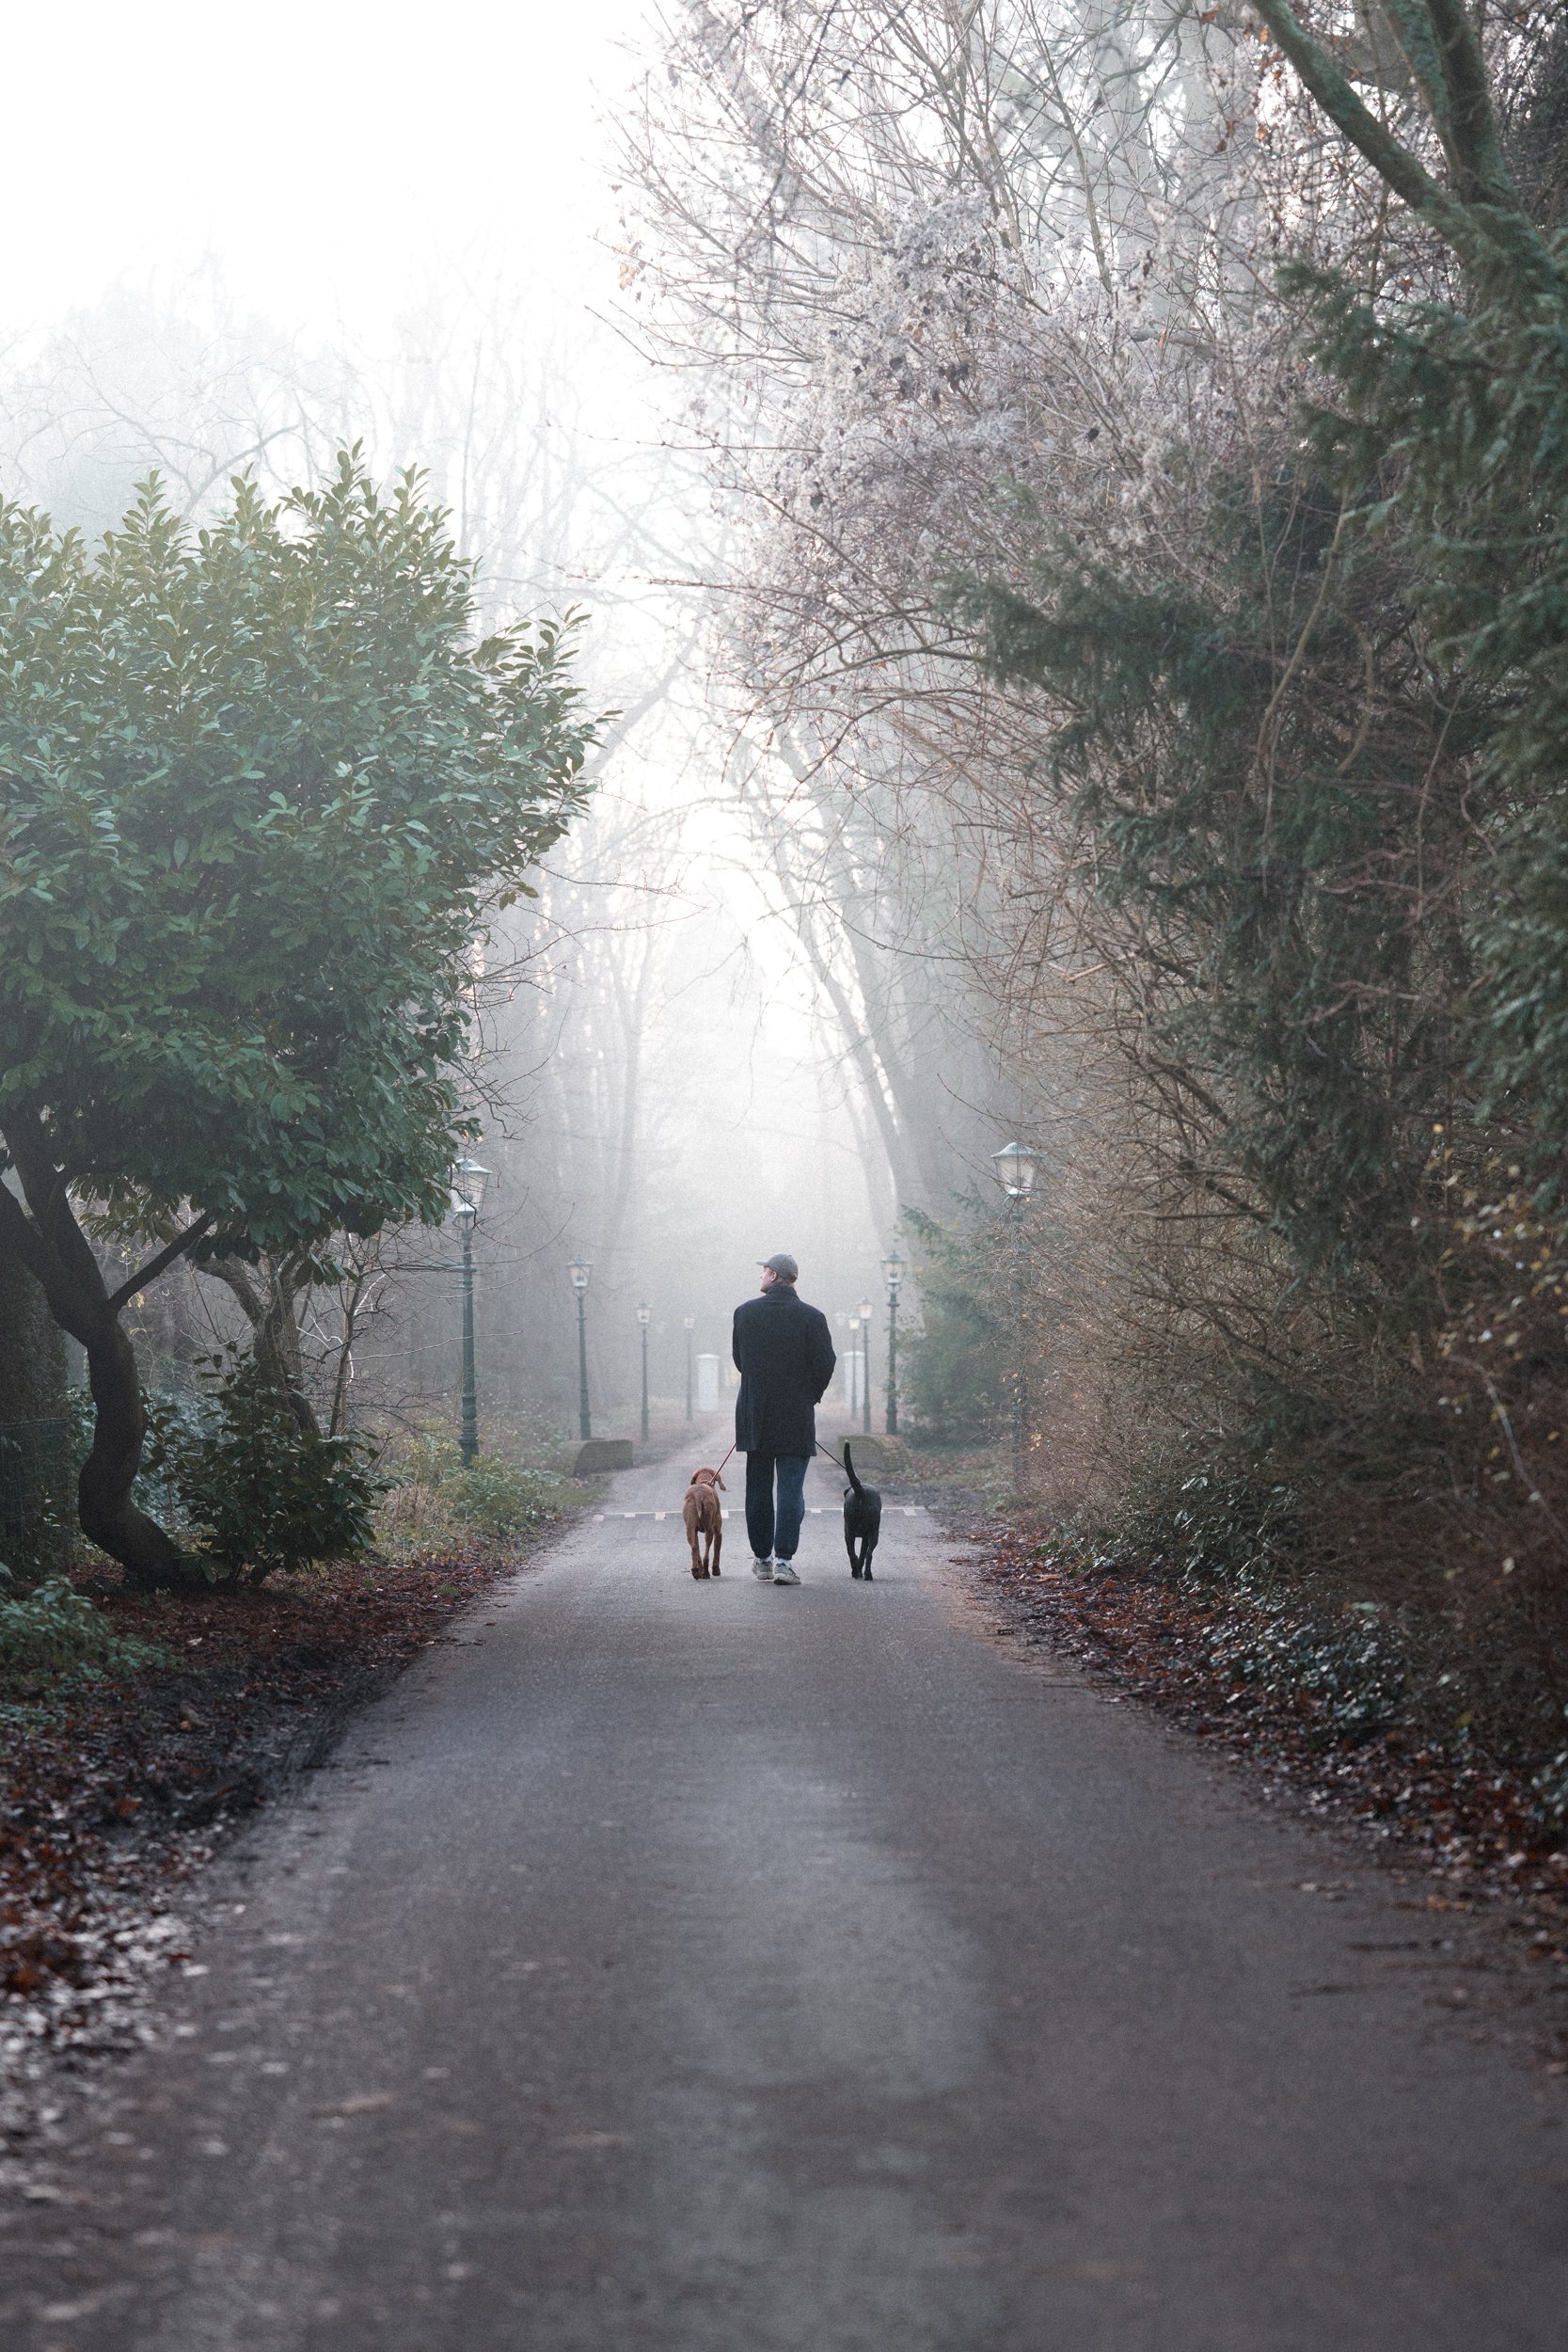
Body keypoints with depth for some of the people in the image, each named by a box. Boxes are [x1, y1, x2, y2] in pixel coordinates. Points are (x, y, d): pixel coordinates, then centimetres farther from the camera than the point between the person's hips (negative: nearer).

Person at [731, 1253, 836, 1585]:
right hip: (797, 1416, -2)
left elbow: (740, 1360, 7)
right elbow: (825, 1364, -8)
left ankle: (762, 1559, 16)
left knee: (758, 1489, 12)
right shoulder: (811, 1317, -7)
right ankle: (784, 1560, -10)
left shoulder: (745, 1313, 0)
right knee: (791, 1490, -1)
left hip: (754, 1415, 2)